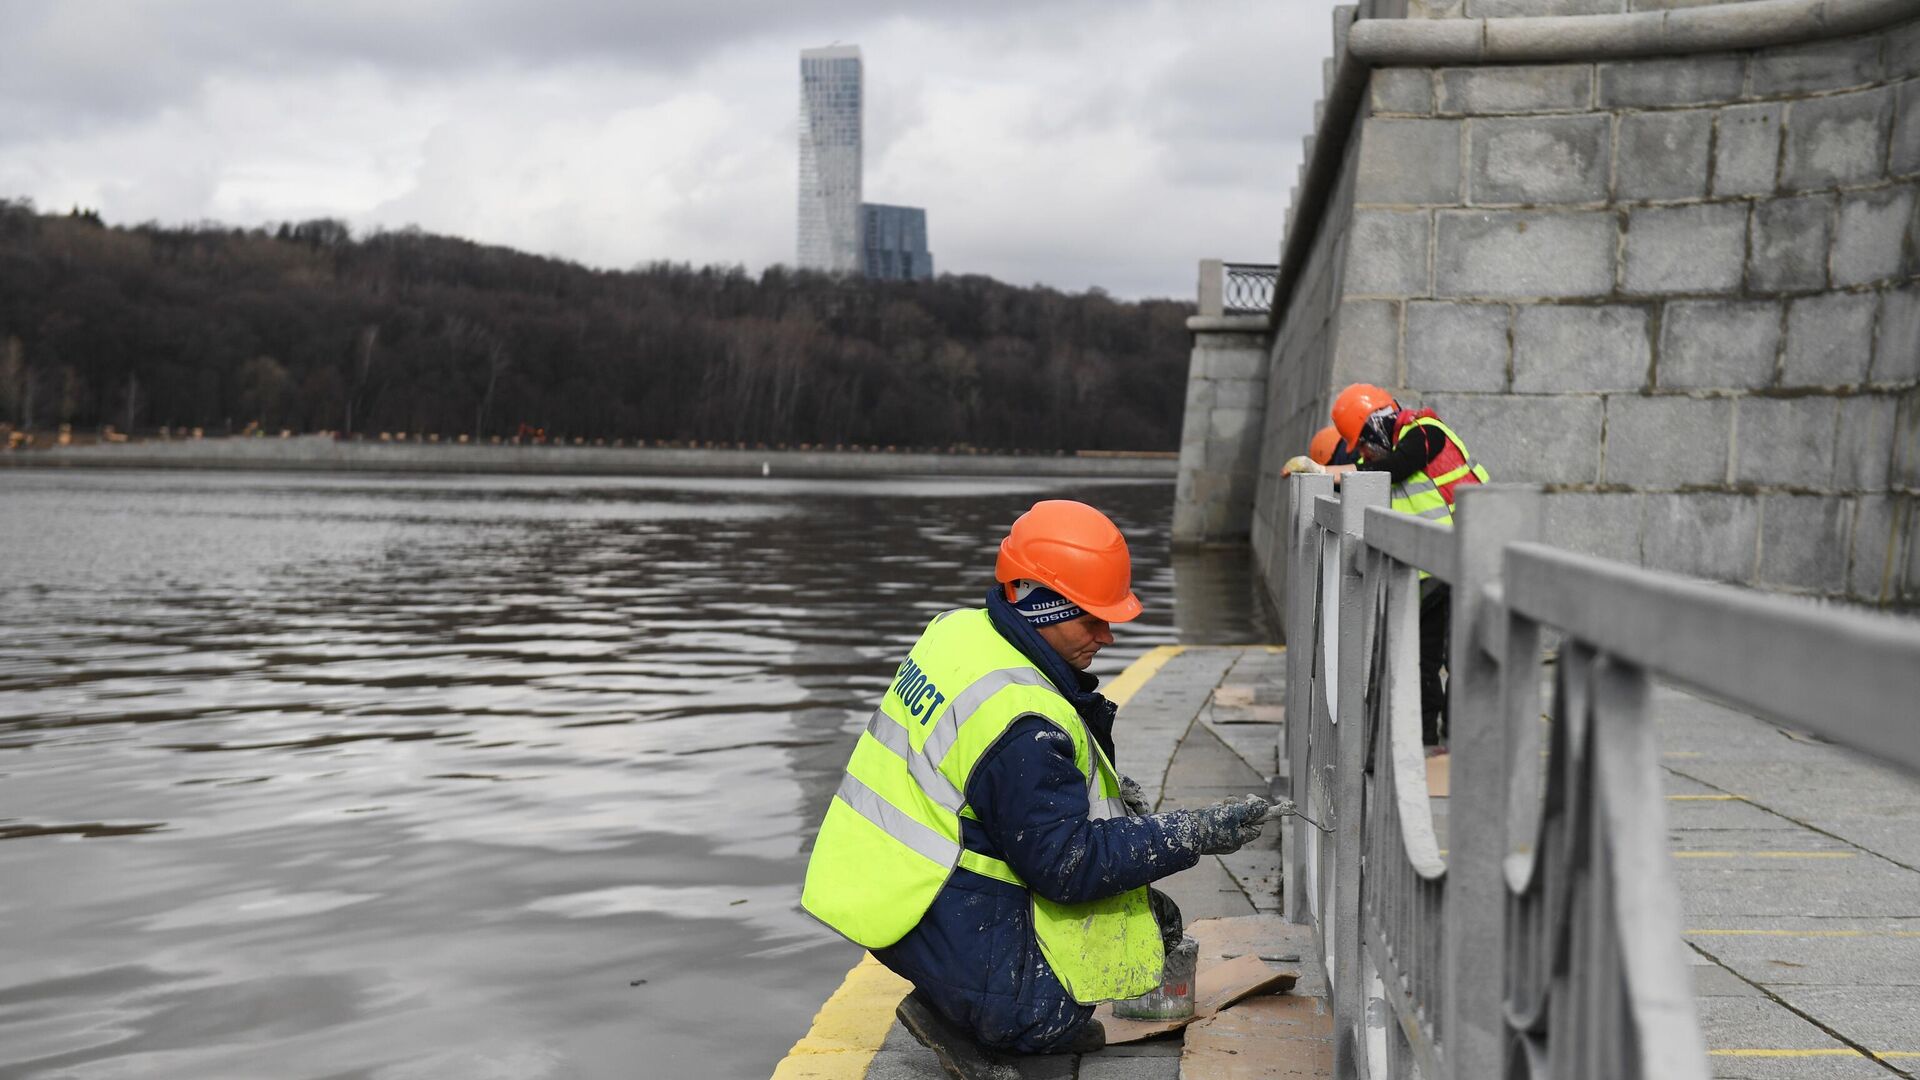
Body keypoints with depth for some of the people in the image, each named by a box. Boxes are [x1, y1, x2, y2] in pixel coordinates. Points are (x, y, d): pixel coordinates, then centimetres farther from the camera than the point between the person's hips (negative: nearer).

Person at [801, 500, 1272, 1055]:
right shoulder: (1020, 721, -27)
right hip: (956, 941, -9)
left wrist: (1104, 791, 6)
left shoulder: (957, 630, 3)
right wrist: (1194, 834, -19)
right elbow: (1066, 865, -22)